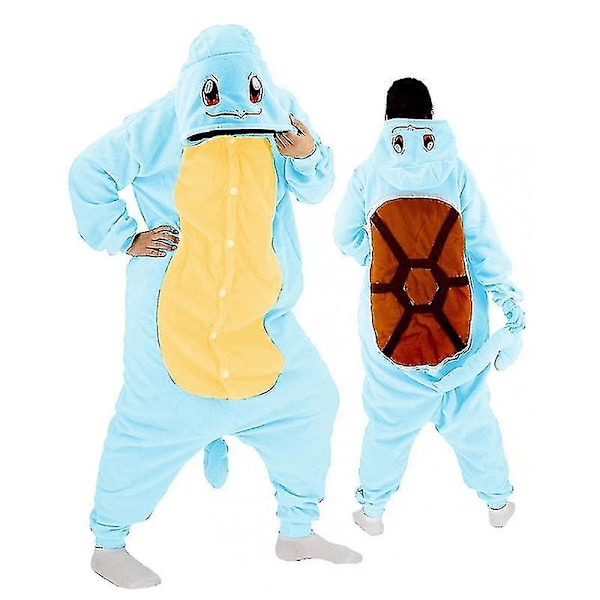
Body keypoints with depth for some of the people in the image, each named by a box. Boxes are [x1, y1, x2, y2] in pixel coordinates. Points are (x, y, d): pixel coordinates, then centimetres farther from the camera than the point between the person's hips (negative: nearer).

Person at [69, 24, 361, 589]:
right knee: (155, 422, 2)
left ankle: (297, 532, 26)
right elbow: (89, 171, 3)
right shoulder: (160, 125, -7)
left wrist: (308, 156, -20)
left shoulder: (280, 112, 2)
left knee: (307, 403, 6)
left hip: (258, 315, 4)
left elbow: (314, 189, 2)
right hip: (174, 313, -4)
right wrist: (122, 238, -5)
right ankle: (108, 545, 25)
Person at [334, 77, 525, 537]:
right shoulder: (455, 169, -4)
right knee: (470, 410, 16)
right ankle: (498, 500, 33)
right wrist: (510, 302, -1)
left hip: (388, 317, 0)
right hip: (457, 314, 0)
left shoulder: (369, 173, -2)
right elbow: (484, 243, -5)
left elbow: (346, 237, 9)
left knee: (389, 415, 14)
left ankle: (372, 509, 27)